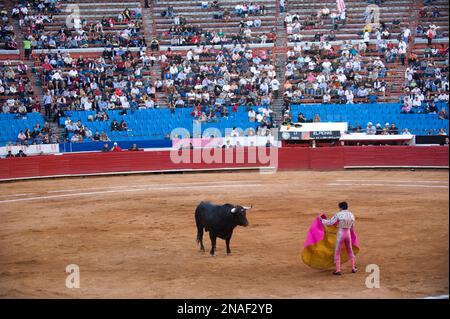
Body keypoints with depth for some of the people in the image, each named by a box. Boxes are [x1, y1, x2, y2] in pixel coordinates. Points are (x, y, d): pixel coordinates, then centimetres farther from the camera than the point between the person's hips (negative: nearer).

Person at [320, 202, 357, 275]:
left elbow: (330, 223, -12)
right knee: (350, 251, 24)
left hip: (340, 235, -5)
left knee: (337, 253, 4)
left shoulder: (338, 215, -13)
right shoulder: (351, 215, 4)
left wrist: (322, 220, 4)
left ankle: (338, 271, -1)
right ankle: (353, 268, 28)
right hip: (348, 234, 5)